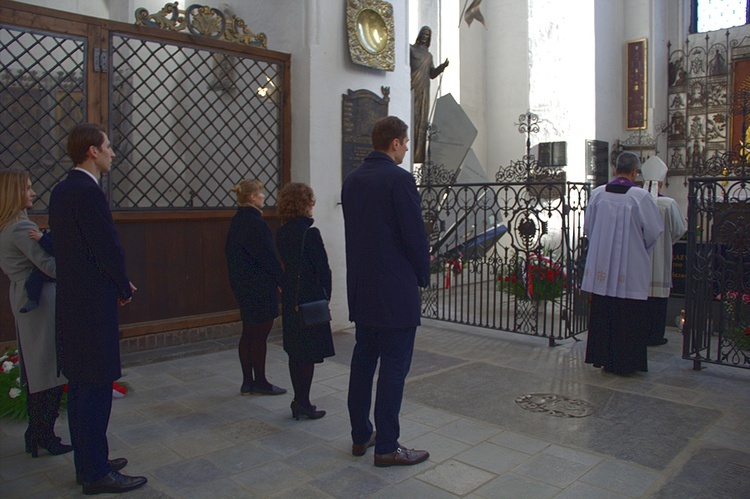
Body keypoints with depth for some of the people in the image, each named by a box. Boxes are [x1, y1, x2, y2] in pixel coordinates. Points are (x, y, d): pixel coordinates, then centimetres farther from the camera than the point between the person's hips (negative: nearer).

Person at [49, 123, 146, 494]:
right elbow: (110, 250, -19)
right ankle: (96, 474, 9)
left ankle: (87, 462, 30)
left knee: (80, 386, 17)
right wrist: (125, 289, -2)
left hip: (70, 302, 10)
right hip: (93, 304, -10)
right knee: (96, 386, -2)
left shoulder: (61, 191, 12)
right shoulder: (88, 193, -18)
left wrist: (117, 284, 11)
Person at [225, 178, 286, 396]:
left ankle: (247, 382, 22)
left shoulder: (237, 220, 11)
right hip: (260, 286, -10)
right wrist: (281, 280, -11)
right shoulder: (254, 221, -18)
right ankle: (260, 382, 12)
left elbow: (230, 252, 17)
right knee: (260, 334, 1)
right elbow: (267, 255, -19)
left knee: (249, 333, 14)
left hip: (242, 284, 10)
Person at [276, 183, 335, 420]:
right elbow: (322, 268, -14)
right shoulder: (310, 232, -16)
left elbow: (285, 262, 11)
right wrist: (326, 295, -3)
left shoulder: (282, 233, 6)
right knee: (310, 352, 2)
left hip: (290, 297, 8)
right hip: (310, 298, -8)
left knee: (295, 351, 14)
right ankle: (303, 403, 9)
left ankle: (299, 401, 24)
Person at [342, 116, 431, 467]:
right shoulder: (399, 179, -14)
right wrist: (423, 274, 1)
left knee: (363, 360, 16)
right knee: (394, 367, 1)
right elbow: (415, 234, -15)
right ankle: (386, 447, 10)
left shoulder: (352, 180, 9)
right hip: (396, 290, -8)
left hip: (360, 288, 8)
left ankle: (360, 436, 28)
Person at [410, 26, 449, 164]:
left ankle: (418, 154, -2)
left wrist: (442, 66, 7)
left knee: (422, 120, -1)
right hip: (412, 89, -5)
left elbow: (432, 74, 22)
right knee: (410, 117, -13)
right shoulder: (411, 49, 8)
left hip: (423, 92, 5)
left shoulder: (429, 55, 24)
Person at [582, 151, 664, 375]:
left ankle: (603, 358, 20)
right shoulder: (641, 196, -12)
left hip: (601, 266, 3)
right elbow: (654, 231, -5)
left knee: (602, 313, 12)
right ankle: (625, 362, 14)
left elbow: (588, 227, 7)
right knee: (628, 317, 6)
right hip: (630, 271, -3)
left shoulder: (597, 193, -3)